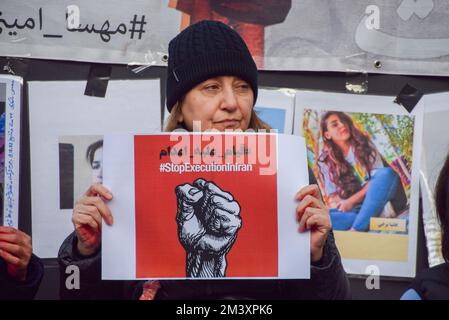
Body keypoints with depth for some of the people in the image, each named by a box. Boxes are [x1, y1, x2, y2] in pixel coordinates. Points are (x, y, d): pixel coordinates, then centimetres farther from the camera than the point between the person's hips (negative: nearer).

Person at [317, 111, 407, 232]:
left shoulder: (364, 145, 5)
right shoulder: (326, 161, 8)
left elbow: (378, 177, -4)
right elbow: (332, 196, 5)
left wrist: (351, 201, -13)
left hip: (378, 201, 1)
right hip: (354, 209, 0)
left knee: (386, 173, -32)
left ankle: (355, 230, -34)